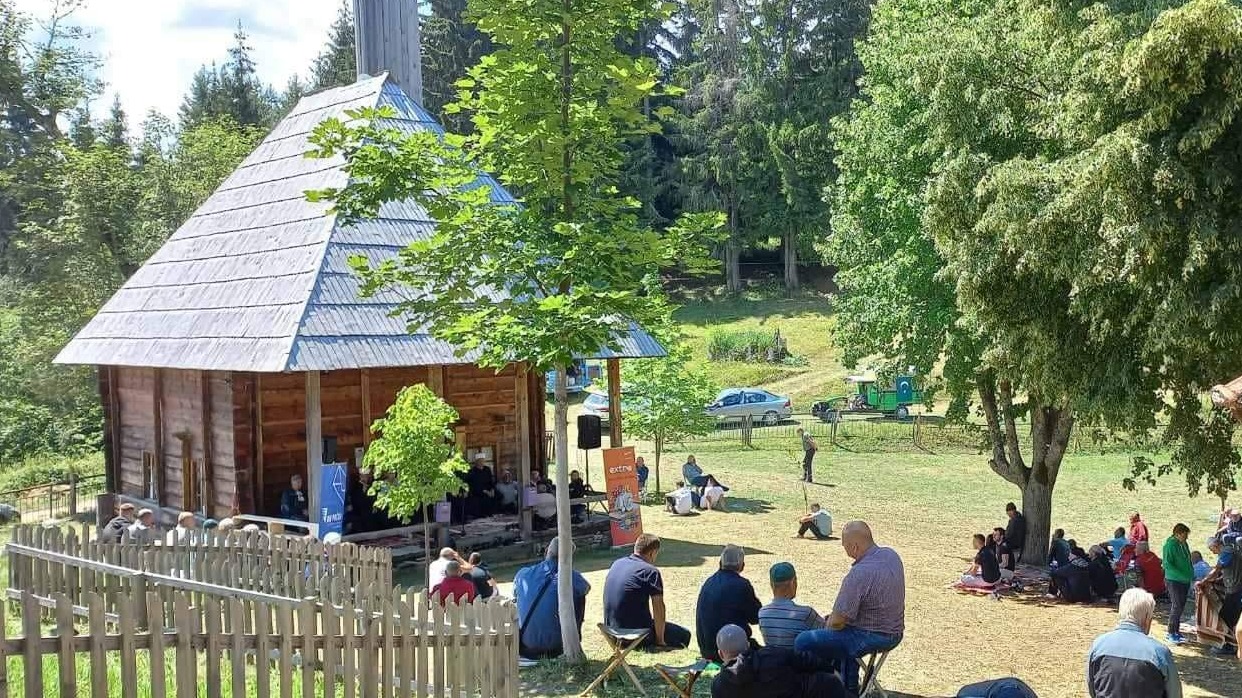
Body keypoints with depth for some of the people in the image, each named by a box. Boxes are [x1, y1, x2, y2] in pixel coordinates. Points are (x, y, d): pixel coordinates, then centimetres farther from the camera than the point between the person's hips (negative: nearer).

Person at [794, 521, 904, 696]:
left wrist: (829, 623, 1)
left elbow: (838, 621, -23)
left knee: (803, 642, -6)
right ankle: (849, 690, 35)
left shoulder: (859, 574, -29)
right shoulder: (892, 555, -3)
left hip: (872, 638, -9)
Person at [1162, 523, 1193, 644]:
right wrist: (1182, 575, -25)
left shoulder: (1184, 544, 8)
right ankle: (1171, 633, 1)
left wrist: (1192, 576, 11)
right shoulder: (1170, 545, -16)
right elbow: (1167, 564, -19)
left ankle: (1175, 631, 22)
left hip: (1185, 581, 8)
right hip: (1174, 581, -8)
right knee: (1177, 606, -7)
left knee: (1181, 607, 12)